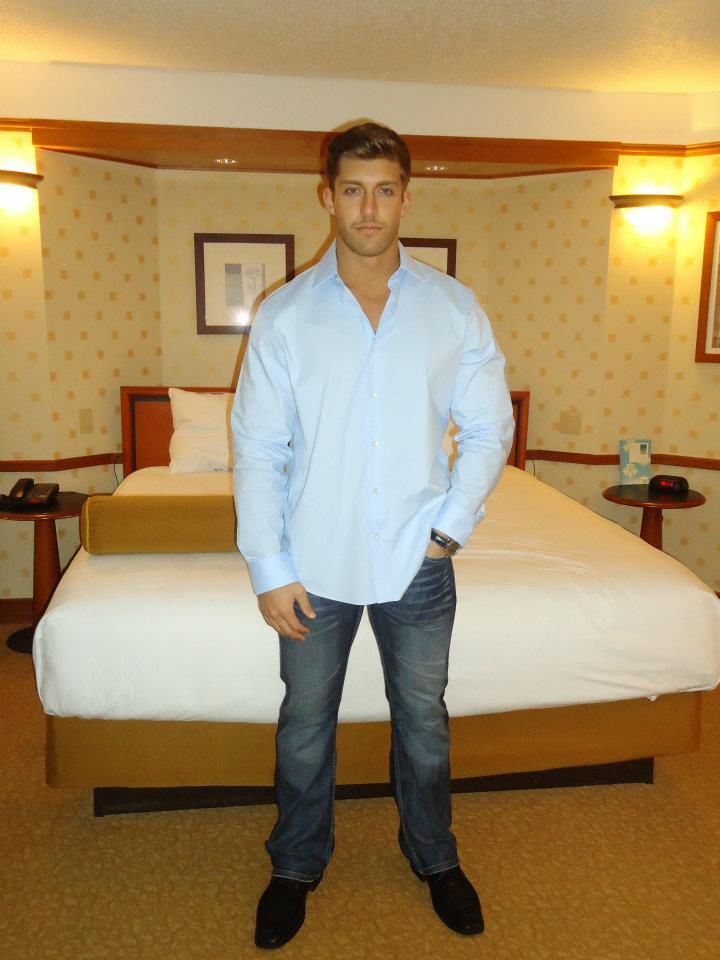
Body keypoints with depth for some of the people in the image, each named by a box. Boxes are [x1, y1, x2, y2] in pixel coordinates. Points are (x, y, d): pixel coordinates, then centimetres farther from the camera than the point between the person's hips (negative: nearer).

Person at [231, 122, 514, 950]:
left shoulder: (455, 309, -1)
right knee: (305, 723, 15)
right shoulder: (284, 314, -5)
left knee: (423, 719, 17)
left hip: (417, 562, 1)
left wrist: (451, 525, -7)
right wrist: (269, 568, -9)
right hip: (315, 561, 0)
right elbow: (257, 448, -5)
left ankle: (434, 856, 43)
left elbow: (489, 428, 3)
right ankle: (297, 865, 40)